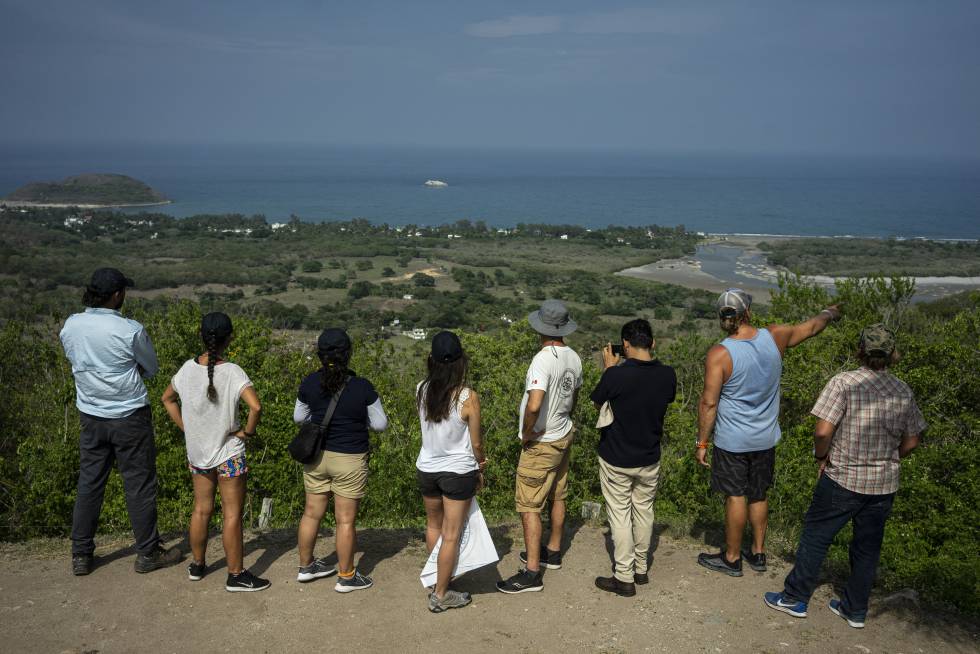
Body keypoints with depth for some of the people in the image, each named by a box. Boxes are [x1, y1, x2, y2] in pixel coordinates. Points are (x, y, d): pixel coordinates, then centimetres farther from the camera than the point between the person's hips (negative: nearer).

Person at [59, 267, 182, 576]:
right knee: (139, 484, 6)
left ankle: (81, 555, 22)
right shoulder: (131, 330, -18)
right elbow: (151, 368, -2)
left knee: (89, 482, 14)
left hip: (90, 416, 5)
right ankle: (148, 553, 16)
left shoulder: (70, 326, -3)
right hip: (129, 416, -5)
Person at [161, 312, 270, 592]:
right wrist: (247, 431, -14)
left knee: (201, 510, 19)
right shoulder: (232, 372, -19)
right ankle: (236, 575, 12)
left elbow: (168, 398, 12)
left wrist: (185, 427, 13)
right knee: (232, 514, 4)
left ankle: (196, 565, 32)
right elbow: (256, 406, -31)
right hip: (228, 453, -5)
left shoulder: (188, 369, -3)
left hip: (196, 452, 5)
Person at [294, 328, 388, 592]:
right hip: (349, 461, -4)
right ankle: (346, 577, 18)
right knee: (345, 520, 6)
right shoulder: (362, 387, -16)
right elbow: (380, 424, -6)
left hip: (316, 456, 4)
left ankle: (305, 566, 33)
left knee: (312, 513, 17)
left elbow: (299, 417, 9)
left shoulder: (310, 383, -6)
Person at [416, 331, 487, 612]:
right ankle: (440, 595, 18)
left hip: (426, 469, 4)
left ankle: (437, 577, 42)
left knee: (434, 525, 25)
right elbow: (476, 443, -12)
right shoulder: (468, 397, -21)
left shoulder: (422, 390, -9)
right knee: (451, 535, 9)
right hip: (458, 472, -4)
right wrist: (480, 468, 9)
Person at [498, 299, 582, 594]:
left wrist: (527, 434, -20)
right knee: (557, 497, 21)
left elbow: (534, 405, -37)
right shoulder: (573, 358, 0)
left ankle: (531, 573, 0)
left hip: (540, 444, -9)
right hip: (564, 437, 9)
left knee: (528, 506, -2)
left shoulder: (543, 360, -27)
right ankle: (553, 552, 38)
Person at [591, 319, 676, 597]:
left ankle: (624, 578, 13)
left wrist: (609, 368, 3)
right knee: (644, 512, 19)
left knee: (620, 516, 7)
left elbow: (598, 404, -5)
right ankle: (641, 568, 31)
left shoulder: (616, 375, -23)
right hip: (649, 459, 4)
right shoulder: (667, 375, -11)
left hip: (617, 460, -4)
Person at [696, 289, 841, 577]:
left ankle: (731, 558, 20)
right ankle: (758, 553, 31)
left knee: (735, 497, 7)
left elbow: (709, 403, -16)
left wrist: (702, 442, -6)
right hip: (766, 437, 5)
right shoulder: (775, 337, -7)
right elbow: (810, 327, 13)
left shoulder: (719, 354, -19)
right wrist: (829, 313, 34)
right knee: (759, 495, 18)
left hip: (732, 441, -5)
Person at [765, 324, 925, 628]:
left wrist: (821, 457, -4)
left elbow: (822, 431, -22)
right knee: (867, 547, 15)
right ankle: (855, 610, 26)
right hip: (884, 485, 5)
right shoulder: (903, 391, -1)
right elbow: (911, 441, 6)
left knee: (815, 537, 10)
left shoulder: (843, 383, -17)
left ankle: (795, 598, 19)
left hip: (842, 478, -4)